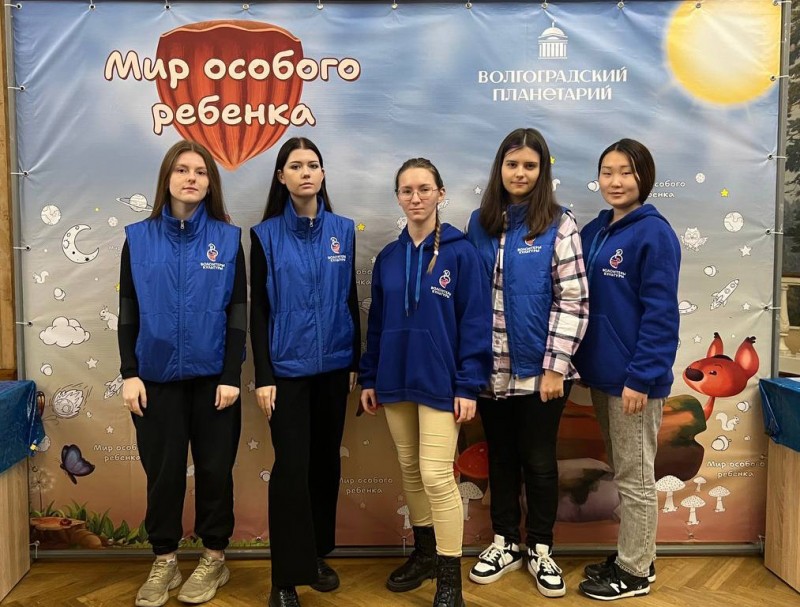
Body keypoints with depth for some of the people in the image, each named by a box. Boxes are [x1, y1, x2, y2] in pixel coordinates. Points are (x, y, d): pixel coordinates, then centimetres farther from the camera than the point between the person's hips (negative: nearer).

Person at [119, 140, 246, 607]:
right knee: (163, 470, 9)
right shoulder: (139, 238, 3)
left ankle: (214, 559, 27)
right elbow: (128, 311, 4)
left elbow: (238, 313, -2)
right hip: (157, 376, 1)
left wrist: (232, 375, -8)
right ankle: (164, 562, 28)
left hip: (213, 375, -1)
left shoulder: (228, 238, -1)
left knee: (215, 468, 8)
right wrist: (130, 373, -2)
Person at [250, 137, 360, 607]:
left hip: (333, 365, 3)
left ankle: (317, 554, 30)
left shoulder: (343, 230, 4)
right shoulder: (265, 235, -2)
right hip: (287, 368, -3)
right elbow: (258, 311, -3)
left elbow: (351, 300, 8)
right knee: (292, 466, -3)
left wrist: (355, 362, 7)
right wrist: (263, 376, -8)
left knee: (326, 460, 12)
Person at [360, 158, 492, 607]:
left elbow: (476, 320, -8)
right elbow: (377, 322, 12)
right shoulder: (388, 257, 8)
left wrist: (468, 385, -13)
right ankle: (424, 553, 33)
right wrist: (368, 377, 9)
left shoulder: (460, 251, -6)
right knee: (410, 470, 14)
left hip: (440, 382, -5)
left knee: (436, 475, -5)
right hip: (395, 381, 5)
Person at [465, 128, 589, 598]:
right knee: (500, 457, 15)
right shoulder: (480, 223, 5)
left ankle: (541, 549, 30)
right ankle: (505, 542, 33)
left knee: (539, 460, 10)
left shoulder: (560, 224, -6)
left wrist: (555, 366, -14)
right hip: (490, 368, 3)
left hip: (540, 369, -3)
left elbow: (574, 300, -9)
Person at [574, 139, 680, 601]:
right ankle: (628, 558, 35)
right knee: (621, 472, 19)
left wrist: (641, 376, -20)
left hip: (633, 376, -8)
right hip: (602, 373, 8)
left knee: (635, 477, 6)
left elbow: (660, 313, -17)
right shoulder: (594, 231, 10)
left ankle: (636, 572, 23)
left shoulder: (654, 233, -13)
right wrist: (587, 363, 9)